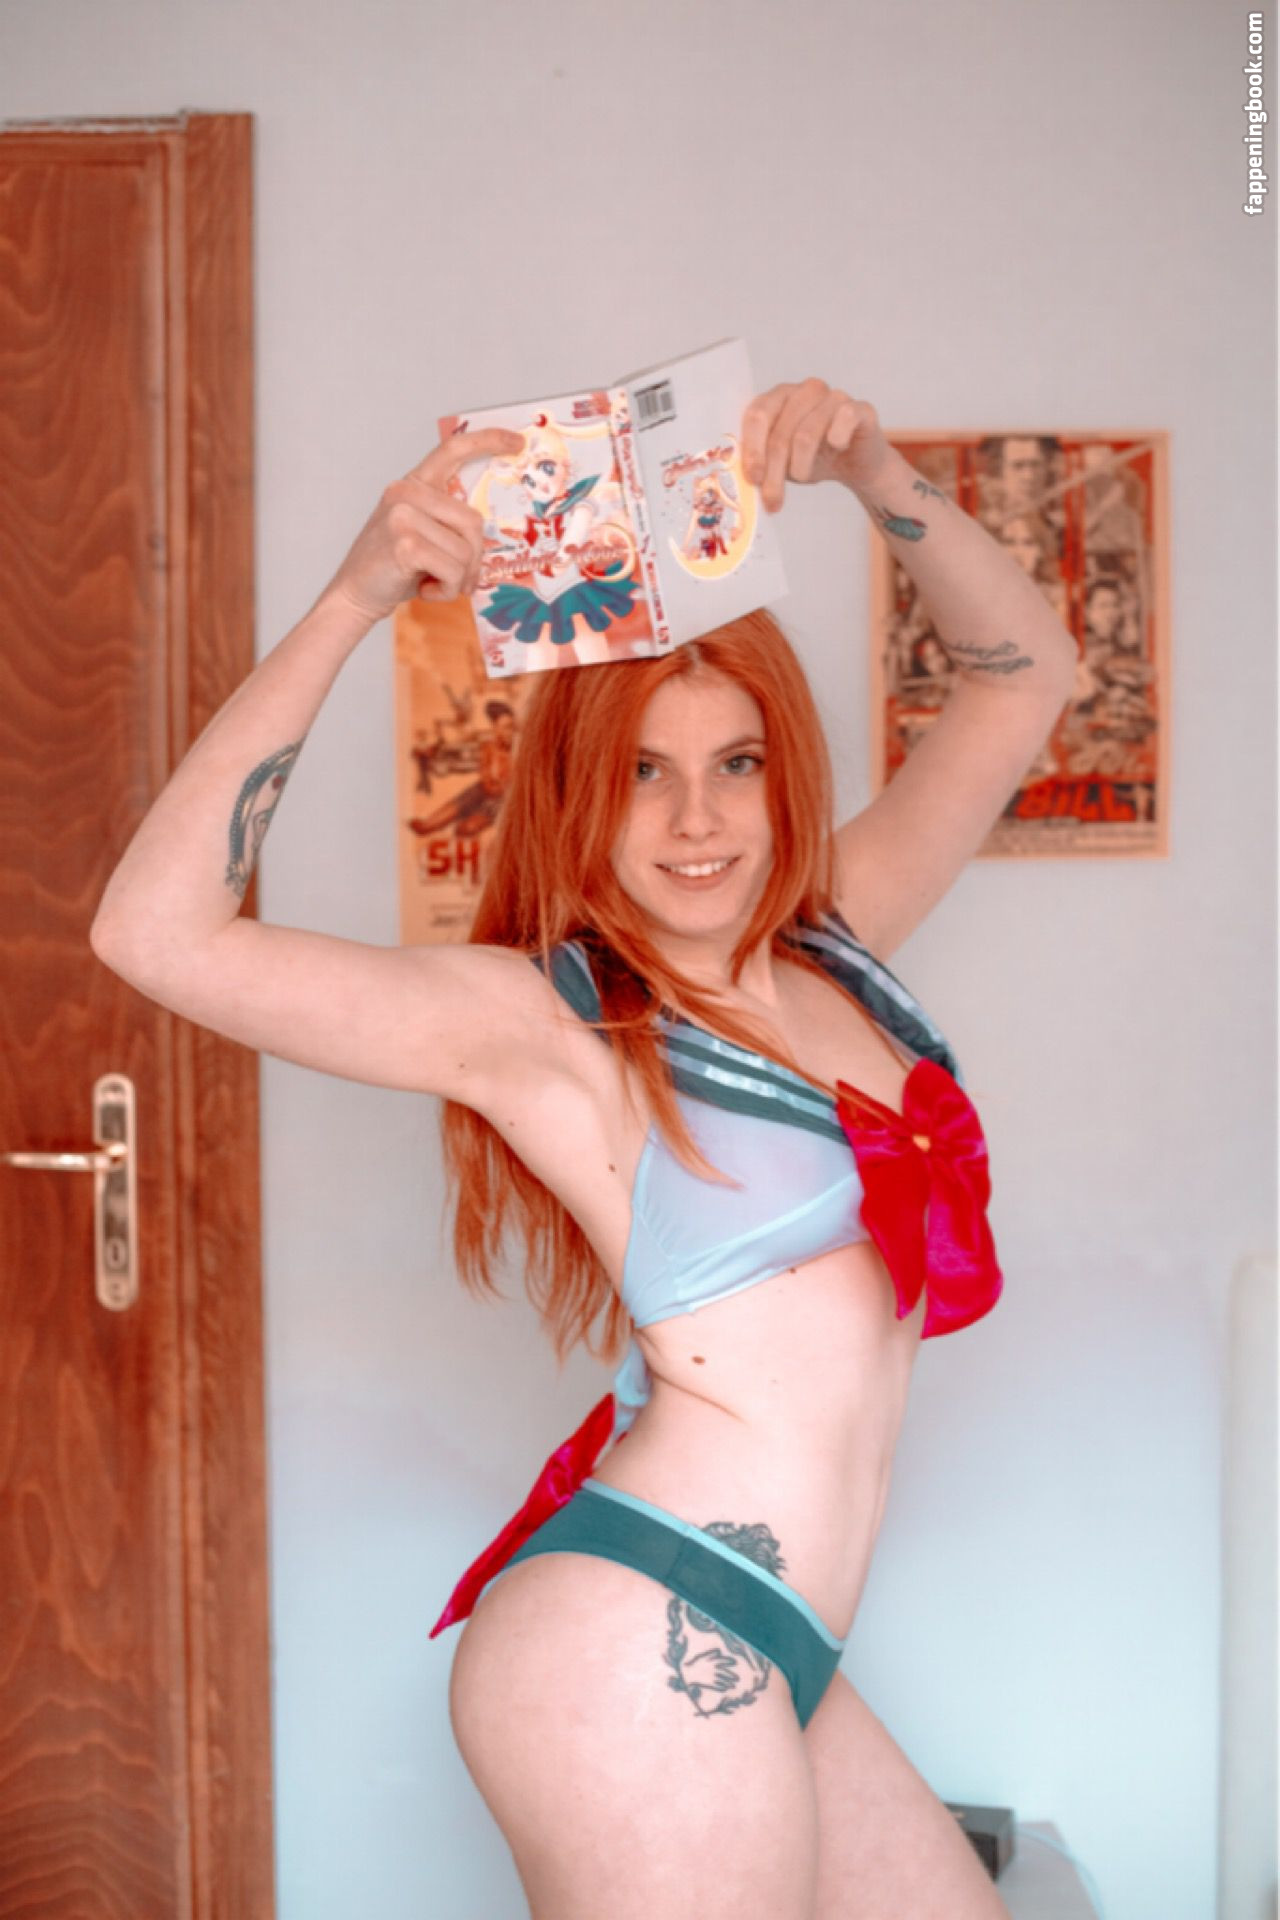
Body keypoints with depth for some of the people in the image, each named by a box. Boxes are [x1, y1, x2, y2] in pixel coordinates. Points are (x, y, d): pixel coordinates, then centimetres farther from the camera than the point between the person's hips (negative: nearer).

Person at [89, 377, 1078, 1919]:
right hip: (644, 1655, -7)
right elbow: (159, 931, -21)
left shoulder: (833, 943, 8)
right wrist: (349, 604, -22)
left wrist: (877, 477, -1)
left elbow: (1023, 676, 14)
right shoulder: (538, 1020, -10)